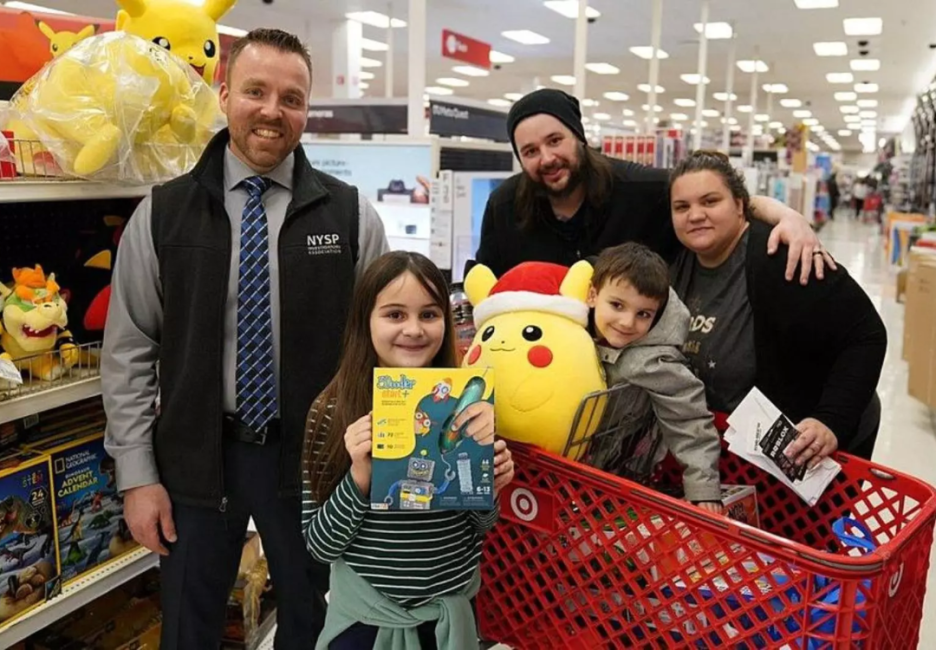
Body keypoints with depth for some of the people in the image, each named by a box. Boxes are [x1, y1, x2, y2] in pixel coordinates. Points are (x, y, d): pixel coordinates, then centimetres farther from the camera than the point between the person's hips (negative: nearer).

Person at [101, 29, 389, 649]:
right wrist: (138, 476, -2)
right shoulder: (160, 215, -2)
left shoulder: (352, 214, -4)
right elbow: (128, 353, 1)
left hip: (312, 457, 0)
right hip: (195, 457, 1)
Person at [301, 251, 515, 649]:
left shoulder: (468, 407, -9)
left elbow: (477, 531, 3)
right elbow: (319, 545, -9)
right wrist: (360, 476, -24)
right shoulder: (331, 412, -13)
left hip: (449, 615, 2)